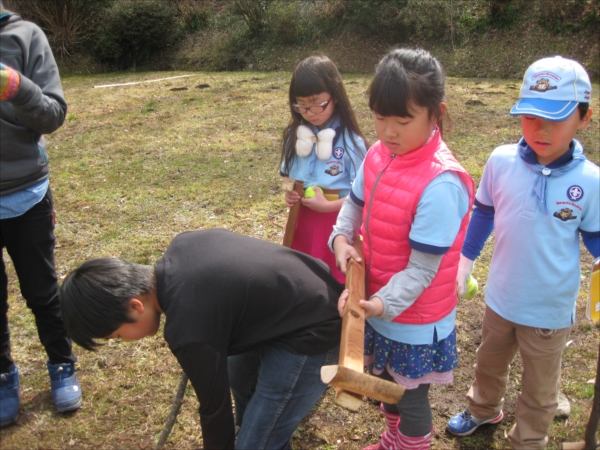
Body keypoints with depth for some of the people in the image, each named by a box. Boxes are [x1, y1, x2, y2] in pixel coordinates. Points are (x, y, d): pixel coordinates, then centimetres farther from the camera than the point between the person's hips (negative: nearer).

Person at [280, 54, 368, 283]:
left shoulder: (350, 141, -15)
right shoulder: (296, 136, 1)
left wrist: (327, 206, -22)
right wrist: (289, 194, -5)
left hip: (337, 225, -5)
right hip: (301, 222, 5)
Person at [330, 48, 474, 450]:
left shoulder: (440, 184, -29)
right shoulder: (379, 155, -7)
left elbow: (422, 270, -25)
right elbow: (356, 203, 10)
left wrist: (385, 304, -33)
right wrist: (341, 238, -8)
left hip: (415, 320, -7)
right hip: (379, 303, 7)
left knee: (411, 396, 17)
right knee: (388, 382, 29)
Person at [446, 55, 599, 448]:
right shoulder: (501, 161, -16)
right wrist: (463, 265, 7)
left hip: (551, 309, -2)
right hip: (500, 297, 3)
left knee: (539, 389, 21)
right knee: (489, 363, 29)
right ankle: (484, 408, 59)